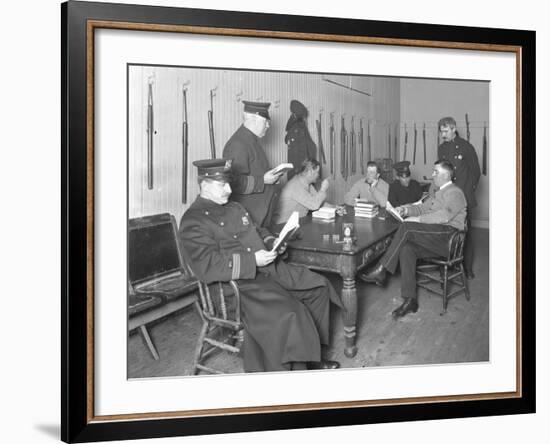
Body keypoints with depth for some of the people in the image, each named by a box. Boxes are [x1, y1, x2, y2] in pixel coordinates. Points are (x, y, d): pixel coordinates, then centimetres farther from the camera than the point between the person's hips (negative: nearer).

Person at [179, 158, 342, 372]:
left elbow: (258, 231, 32)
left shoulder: (236, 208, 19)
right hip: (238, 283, -9)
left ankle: (310, 354, 15)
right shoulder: (194, 221, -10)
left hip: (268, 267, 10)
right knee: (288, 313, -30)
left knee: (318, 286, 6)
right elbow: (207, 267, -20)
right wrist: (252, 260, -24)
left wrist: (272, 243, 7)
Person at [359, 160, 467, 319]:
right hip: (434, 238, 8)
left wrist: (418, 220, -20)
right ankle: (410, 300, -25)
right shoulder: (438, 192, 29)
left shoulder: (454, 193, -4)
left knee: (407, 227, -27)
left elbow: (445, 215, -20)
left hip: (448, 234, -8)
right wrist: (407, 209, 9)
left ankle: (381, 270, -25)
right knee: (406, 248, -22)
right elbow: (422, 208, 30)